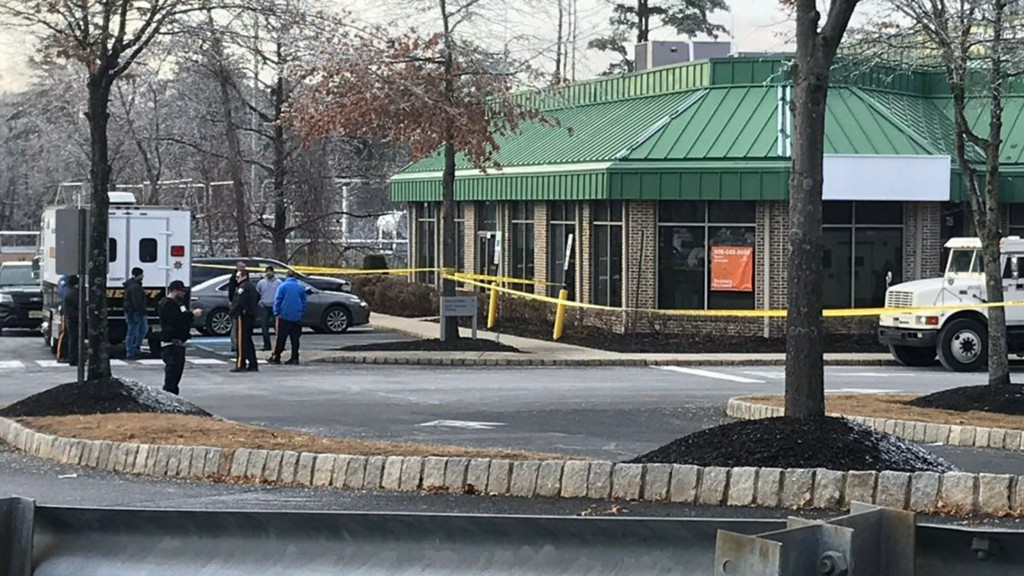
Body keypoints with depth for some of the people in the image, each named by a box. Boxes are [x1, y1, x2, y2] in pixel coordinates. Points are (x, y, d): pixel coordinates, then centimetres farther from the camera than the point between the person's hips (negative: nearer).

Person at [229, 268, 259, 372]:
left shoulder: (243, 287, -14)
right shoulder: (252, 287, 17)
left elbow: (238, 303, -22)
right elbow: (257, 298, 28)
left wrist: (233, 314, -18)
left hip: (243, 317, -10)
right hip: (251, 316, 10)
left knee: (242, 341, -9)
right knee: (248, 341, 15)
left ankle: (240, 365, -10)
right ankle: (252, 365, 17)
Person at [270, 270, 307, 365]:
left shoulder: (283, 286, -4)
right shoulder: (301, 287, 7)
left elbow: (277, 300, -6)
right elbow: (304, 302, 12)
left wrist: (276, 313, 1)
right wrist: (301, 313, 19)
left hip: (284, 316, -3)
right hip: (297, 317, 3)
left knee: (281, 338, 0)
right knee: (295, 338, 6)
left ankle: (276, 357, 1)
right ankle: (294, 358, 3)